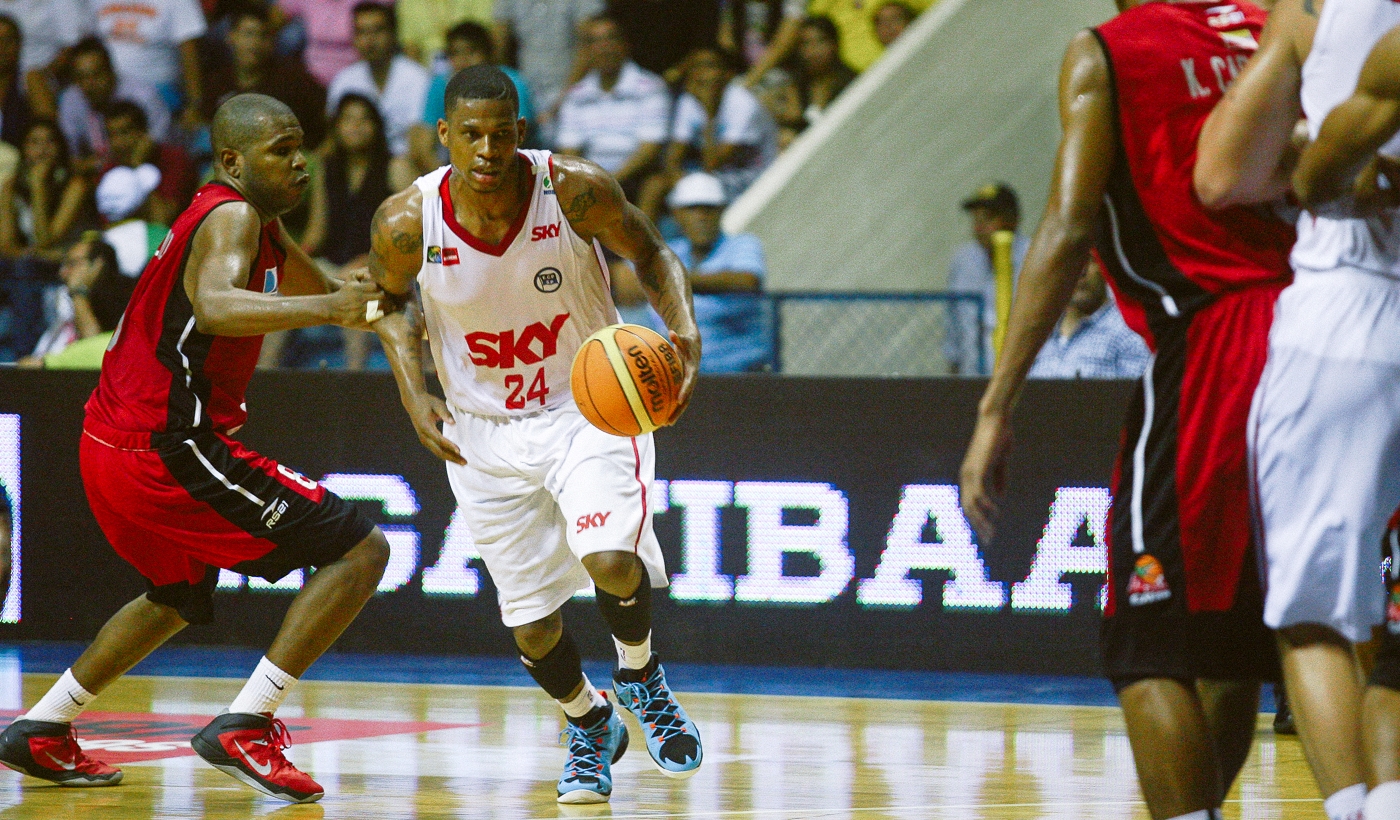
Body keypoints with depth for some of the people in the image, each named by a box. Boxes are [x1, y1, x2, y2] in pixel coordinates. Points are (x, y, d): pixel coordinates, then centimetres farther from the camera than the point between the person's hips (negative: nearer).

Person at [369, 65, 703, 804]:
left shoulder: (575, 191, -21)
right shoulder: (408, 223, -18)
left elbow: (650, 253, -4)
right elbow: (393, 299, 4)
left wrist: (683, 328, -22)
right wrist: (414, 394, -9)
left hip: (589, 409, -2)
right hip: (484, 432, 2)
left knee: (611, 561, -27)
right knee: (532, 629, 5)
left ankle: (640, 676, 8)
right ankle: (589, 724, 39)